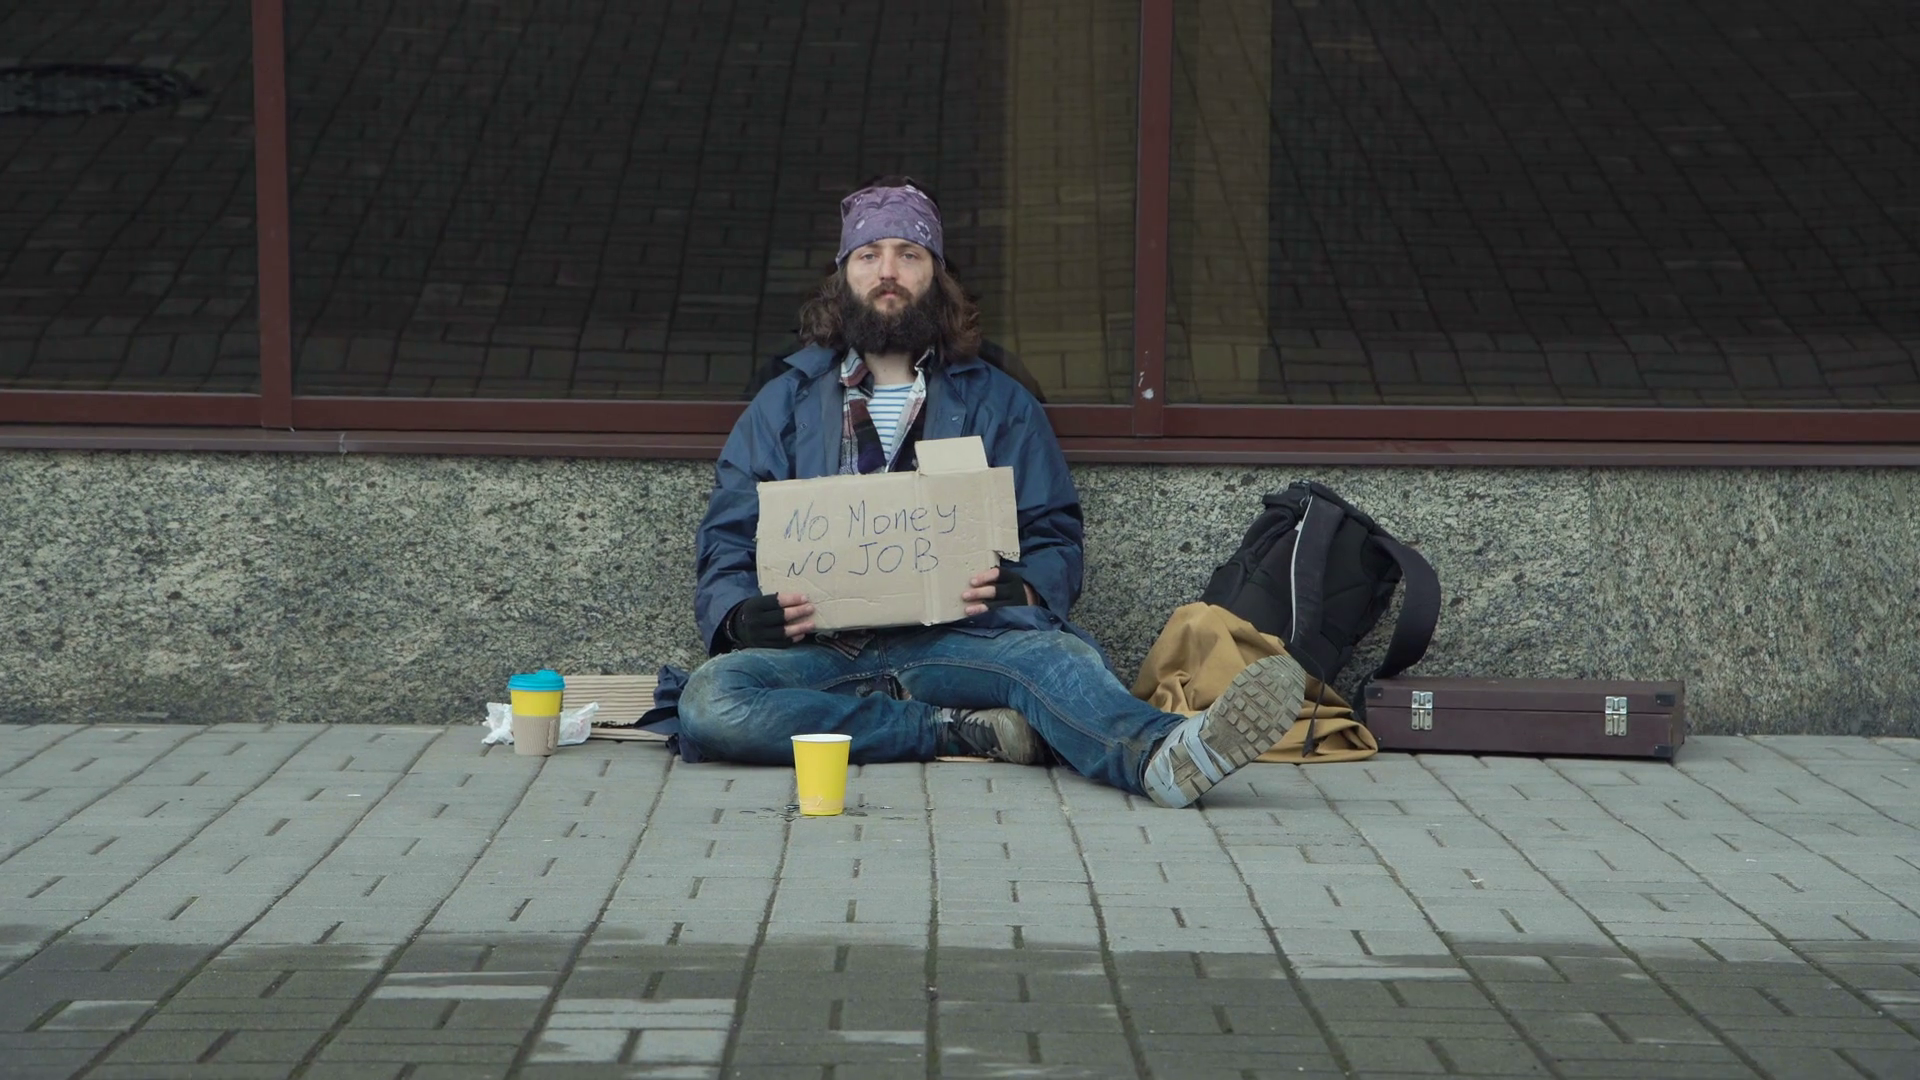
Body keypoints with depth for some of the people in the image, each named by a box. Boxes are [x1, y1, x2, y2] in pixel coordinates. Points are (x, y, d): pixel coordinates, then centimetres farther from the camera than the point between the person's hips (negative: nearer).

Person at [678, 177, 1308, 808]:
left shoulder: (996, 401, 21)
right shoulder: (785, 403, 21)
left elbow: (1055, 541, 13)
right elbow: (726, 546, 16)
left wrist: (1019, 591, -13)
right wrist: (744, 616, -9)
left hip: (949, 643, 0)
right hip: (820, 653, 1)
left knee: (1056, 656, -34)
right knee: (709, 700, -34)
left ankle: (1161, 756, -65)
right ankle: (964, 733, -33)